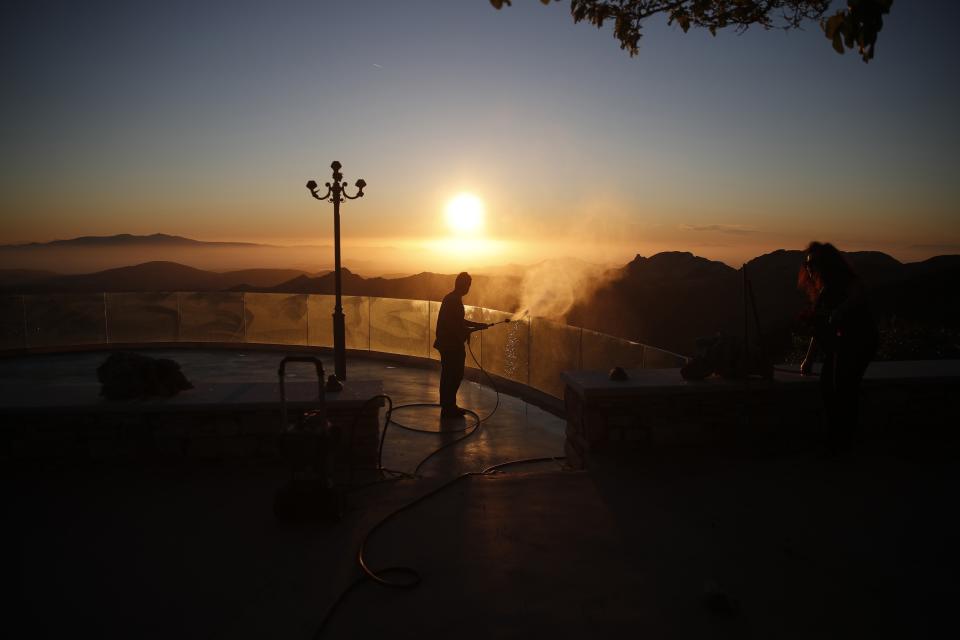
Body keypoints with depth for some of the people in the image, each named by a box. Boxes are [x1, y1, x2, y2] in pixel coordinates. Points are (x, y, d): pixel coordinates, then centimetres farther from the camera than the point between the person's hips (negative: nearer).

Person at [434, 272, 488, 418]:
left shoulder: (453, 299, 14)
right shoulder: (453, 300, -17)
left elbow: (458, 320, 24)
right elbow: (451, 324, -23)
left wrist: (478, 325, 23)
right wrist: (467, 331, -11)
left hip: (450, 344, 10)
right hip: (451, 345, -10)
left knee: (450, 376, 15)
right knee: (453, 376, -3)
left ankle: (448, 407, 23)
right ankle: (448, 409, 4)